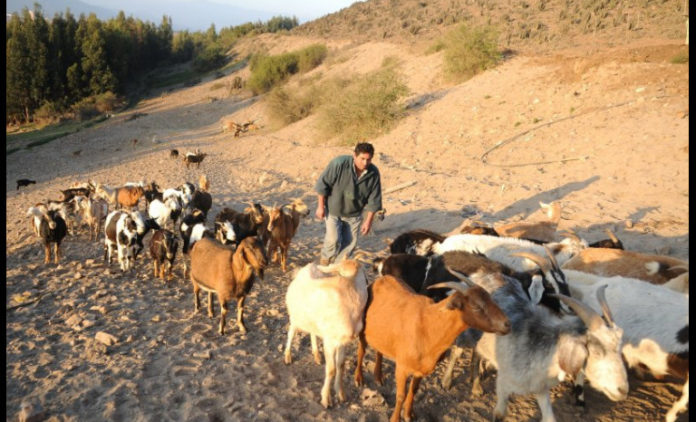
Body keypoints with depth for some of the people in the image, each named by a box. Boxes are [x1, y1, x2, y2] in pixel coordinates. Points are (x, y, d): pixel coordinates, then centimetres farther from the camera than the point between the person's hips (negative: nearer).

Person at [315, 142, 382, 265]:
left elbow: (373, 200, -7)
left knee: (350, 242, 6)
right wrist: (320, 206, -12)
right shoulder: (339, 164, -27)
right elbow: (323, 184, -16)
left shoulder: (374, 173, -16)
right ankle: (325, 260, 16)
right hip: (333, 209, -3)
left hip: (354, 213, 3)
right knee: (333, 239, -14)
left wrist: (368, 221, -5)